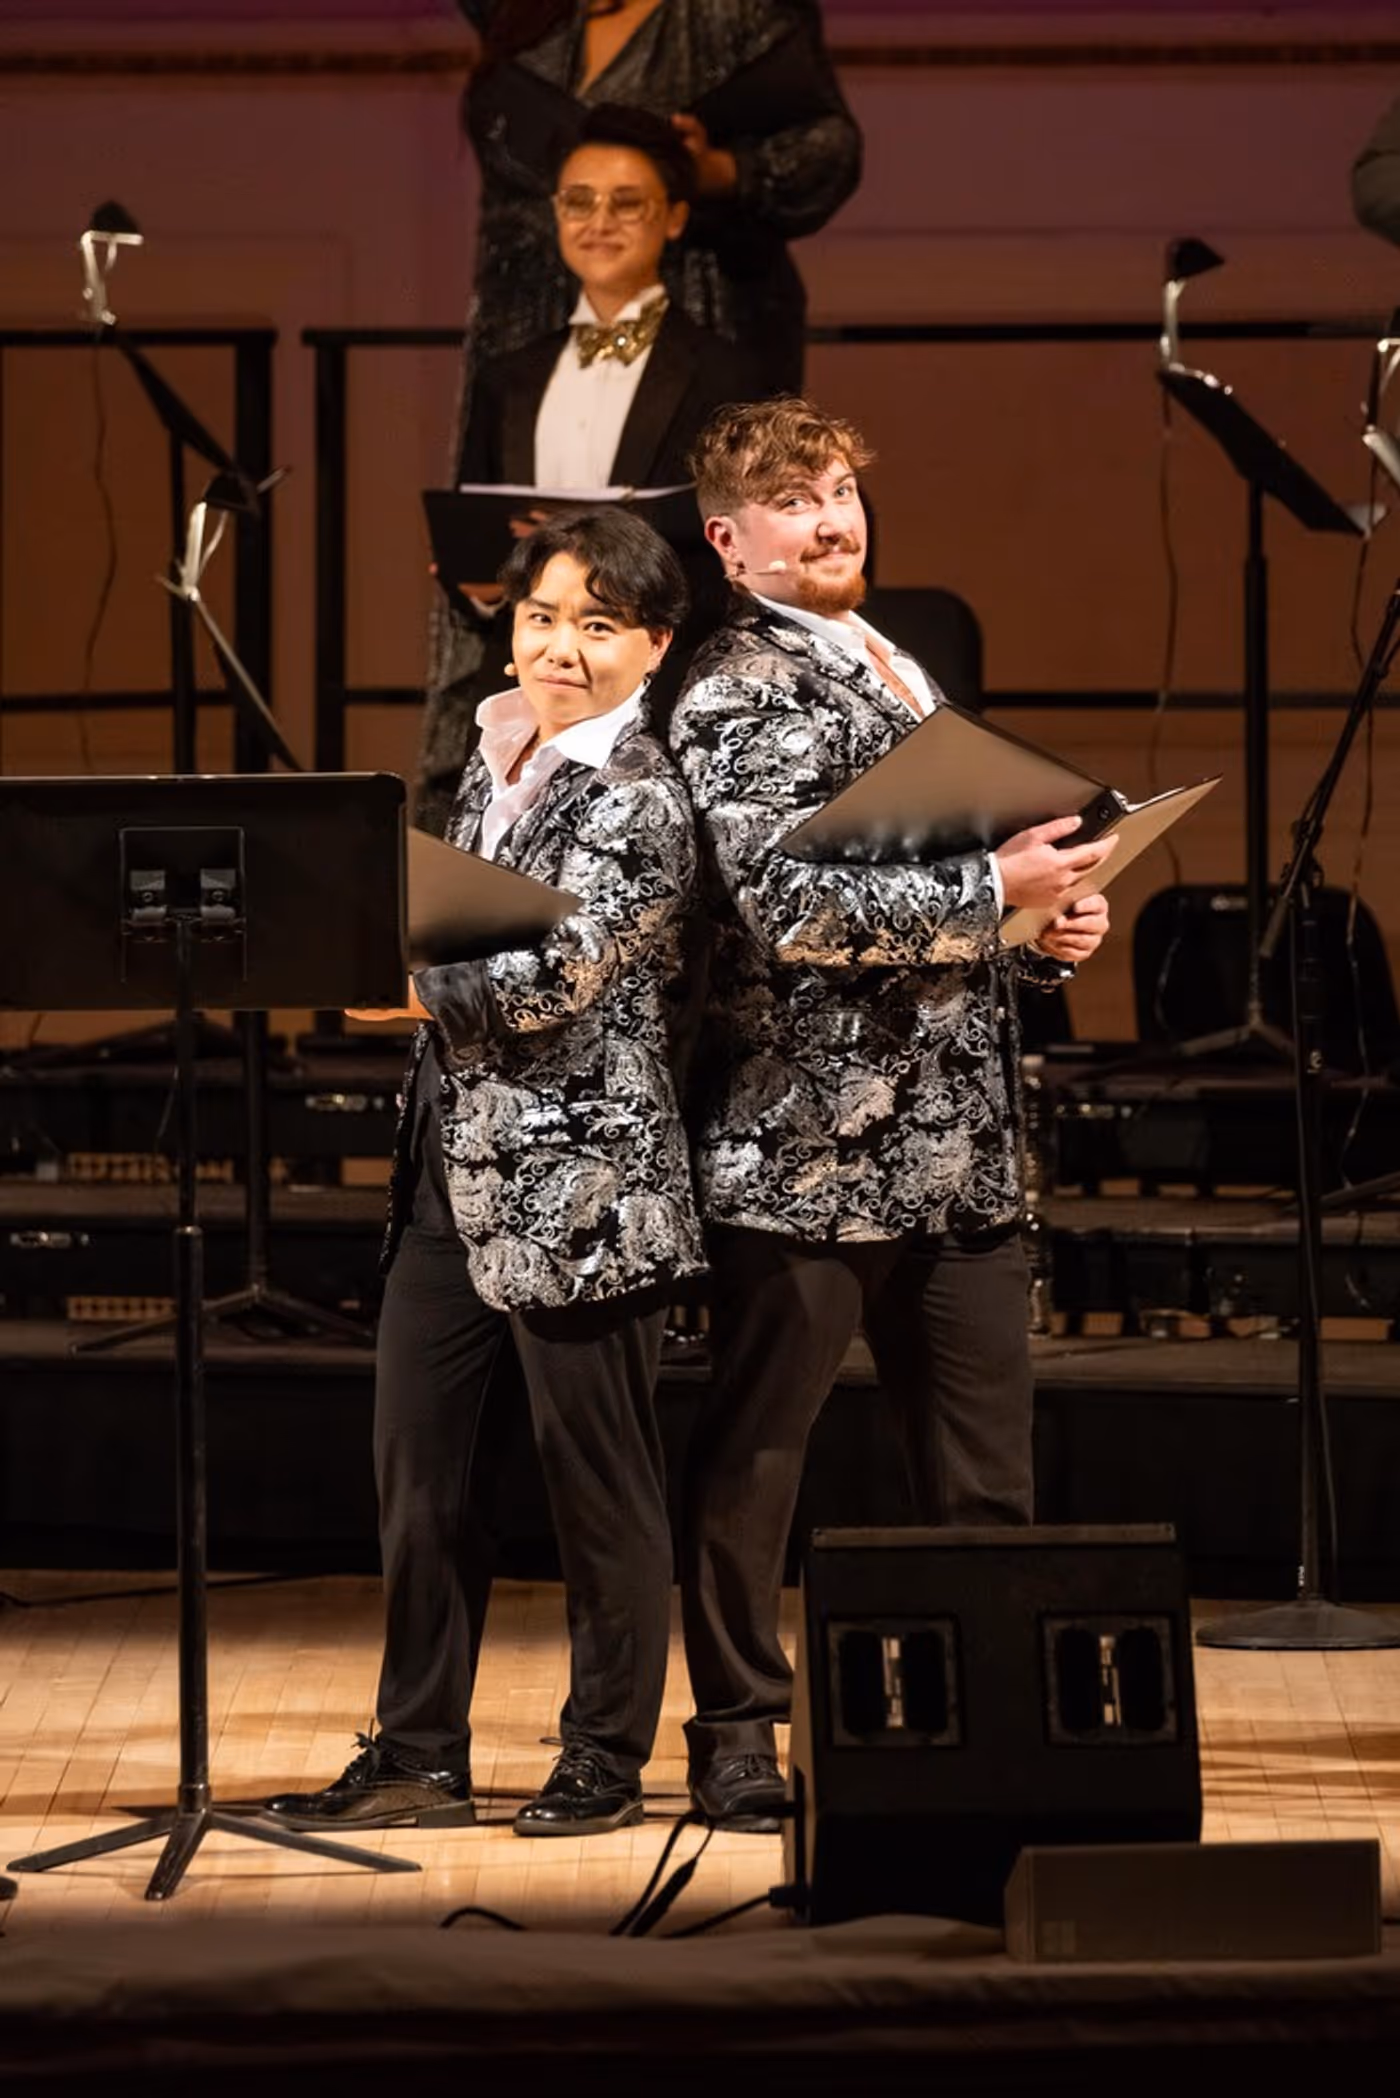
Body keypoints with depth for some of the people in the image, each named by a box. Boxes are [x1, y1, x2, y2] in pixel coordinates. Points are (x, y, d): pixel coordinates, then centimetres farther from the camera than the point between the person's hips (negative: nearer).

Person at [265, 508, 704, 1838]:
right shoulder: (497, 764, 14)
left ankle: (605, 1761, 12)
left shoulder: (640, 804, -11)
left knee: (596, 1482, 2)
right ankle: (417, 1758, 16)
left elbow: (549, 983, -20)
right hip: (453, 1168, 8)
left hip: (574, 1188, -8)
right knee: (415, 1470, 8)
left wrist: (393, 976, -14)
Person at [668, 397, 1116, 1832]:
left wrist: (1047, 930, 8)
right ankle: (737, 1736, 10)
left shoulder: (902, 676, 20)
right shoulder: (738, 692, -8)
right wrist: (991, 891, -21)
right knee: (752, 1454, 2)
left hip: (957, 1151, 8)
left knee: (983, 1465, 8)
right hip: (809, 1146, -8)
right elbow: (784, 902, -21)